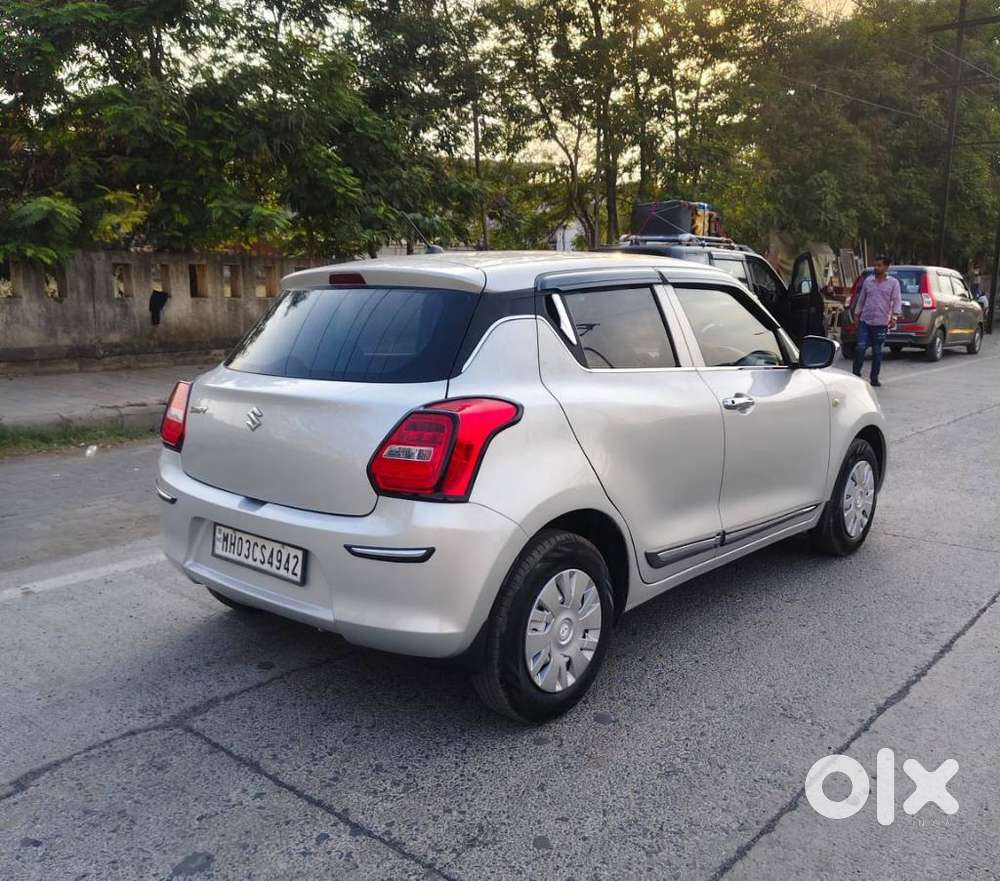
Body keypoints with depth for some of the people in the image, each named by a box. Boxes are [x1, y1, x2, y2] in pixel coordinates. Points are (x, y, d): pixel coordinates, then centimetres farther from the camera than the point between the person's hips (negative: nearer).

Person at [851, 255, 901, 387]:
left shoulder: (893, 283, 2)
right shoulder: (868, 281, 11)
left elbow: (897, 301, -4)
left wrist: (894, 316, -17)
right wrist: (857, 314, 15)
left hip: (881, 323, -2)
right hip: (865, 321, 2)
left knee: (877, 351, 5)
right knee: (860, 348, -9)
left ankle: (874, 378, 14)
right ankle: (856, 374, 1)